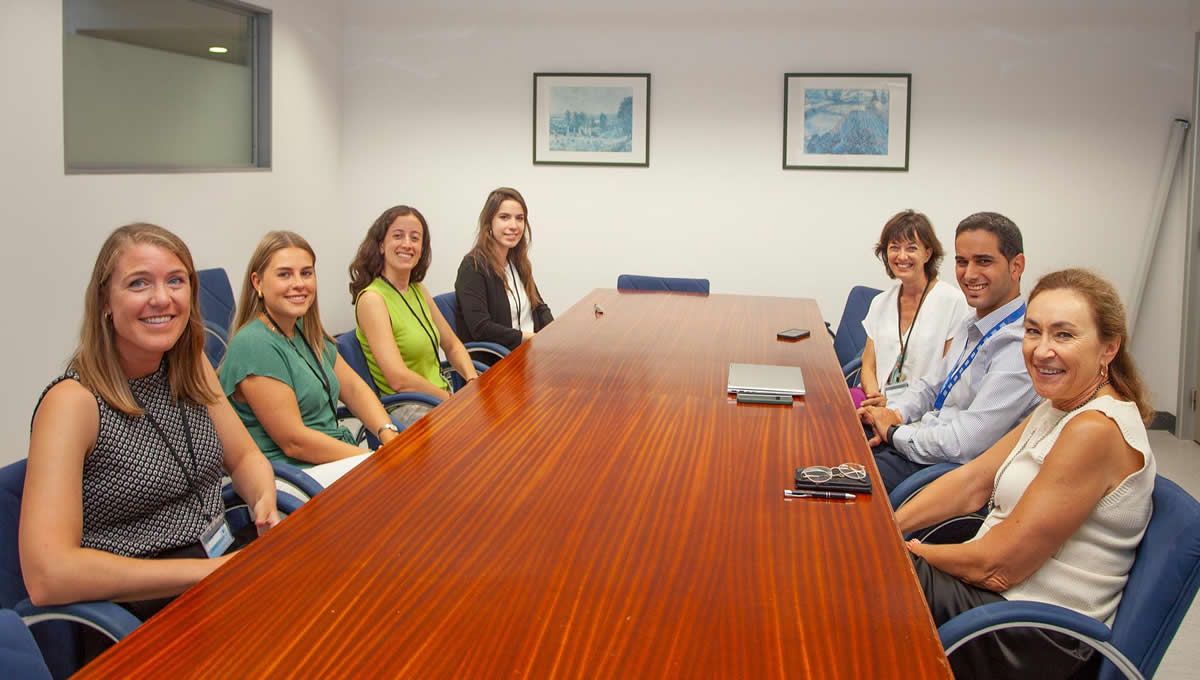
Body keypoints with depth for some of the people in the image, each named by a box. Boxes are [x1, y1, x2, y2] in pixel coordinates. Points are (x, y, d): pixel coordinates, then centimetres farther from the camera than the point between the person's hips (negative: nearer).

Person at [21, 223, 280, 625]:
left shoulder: (192, 368, 6)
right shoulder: (74, 401, -13)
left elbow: (244, 456, 16)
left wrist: (265, 503, -8)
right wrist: (206, 570, -22)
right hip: (138, 614, -7)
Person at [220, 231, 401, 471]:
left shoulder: (307, 331, 11)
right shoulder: (253, 345, -17)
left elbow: (354, 388, 12)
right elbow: (294, 442, -19)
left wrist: (388, 434, -7)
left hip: (338, 457, 8)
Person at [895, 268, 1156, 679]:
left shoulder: (1096, 430, -24)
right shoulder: (1061, 407, 6)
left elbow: (998, 566, -23)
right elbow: (973, 482, 7)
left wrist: (910, 550, -8)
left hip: (1037, 635, -8)